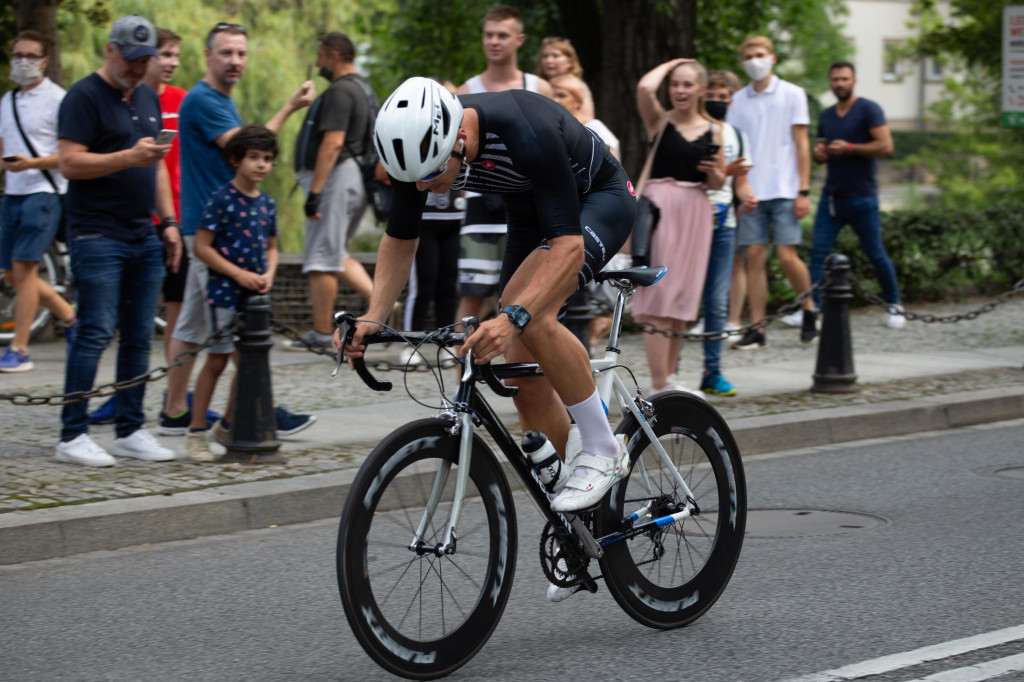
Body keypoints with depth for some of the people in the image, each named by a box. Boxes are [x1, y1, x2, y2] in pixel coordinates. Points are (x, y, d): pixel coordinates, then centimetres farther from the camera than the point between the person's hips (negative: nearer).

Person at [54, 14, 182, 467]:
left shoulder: (149, 99, 19)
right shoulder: (84, 97, -5)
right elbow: (70, 163, -14)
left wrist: (168, 221, 16)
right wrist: (130, 157, -23)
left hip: (144, 237, 7)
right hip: (97, 236, -7)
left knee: (139, 336, 7)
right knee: (95, 333, -9)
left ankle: (130, 430, 13)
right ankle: (72, 435, -4)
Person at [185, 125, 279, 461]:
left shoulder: (267, 204, 9)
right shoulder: (222, 200, -10)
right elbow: (202, 246, -12)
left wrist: (268, 275, -1)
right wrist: (240, 274, -16)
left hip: (255, 295, 6)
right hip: (225, 292, -6)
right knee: (217, 360, -3)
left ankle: (229, 425, 21)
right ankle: (196, 432, 5)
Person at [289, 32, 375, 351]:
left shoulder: (340, 91, -15)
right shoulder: (361, 87, 17)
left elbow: (333, 143, -24)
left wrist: (315, 190, -25)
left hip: (336, 179, -11)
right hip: (354, 179, 11)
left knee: (321, 259, -5)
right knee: (337, 256, 17)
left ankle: (321, 334, -1)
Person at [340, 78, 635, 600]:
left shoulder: (525, 132, -41)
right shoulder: (418, 147, -22)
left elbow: (568, 245, -42)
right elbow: (399, 240, -6)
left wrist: (512, 316, -55)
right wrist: (374, 317, -20)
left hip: (599, 201, -7)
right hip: (529, 215, 7)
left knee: (530, 317, -33)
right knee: (524, 377, 0)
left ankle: (602, 448, -13)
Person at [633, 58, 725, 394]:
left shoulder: (713, 130, 11)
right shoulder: (660, 120, 2)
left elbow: (717, 184, 16)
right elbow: (645, 87, -18)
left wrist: (715, 171, -8)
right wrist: (669, 64, 0)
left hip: (696, 212, 4)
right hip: (660, 209, -4)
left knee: (683, 298, 8)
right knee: (659, 294, -8)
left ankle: (667, 377, 20)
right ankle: (659, 384, -9)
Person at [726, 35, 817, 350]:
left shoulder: (792, 94, 3)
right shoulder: (738, 101, 10)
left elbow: (801, 145, 1)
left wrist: (804, 191, -5)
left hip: (784, 190, -3)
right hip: (751, 191, 3)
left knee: (787, 256, -8)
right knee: (754, 256, 0)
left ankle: (809, 309, 17)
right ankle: (756, 329, 3)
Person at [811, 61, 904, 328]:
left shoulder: (868, 110, -5)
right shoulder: (826, 116, 15)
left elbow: (886, 146, -14)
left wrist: (849, 148, -18)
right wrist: (819, 154, 1)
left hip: (861, 196, -5)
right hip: (831, 196, 5)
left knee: (876, 254, 3)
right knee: (818, 252, -7)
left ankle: (894, 306, 19)